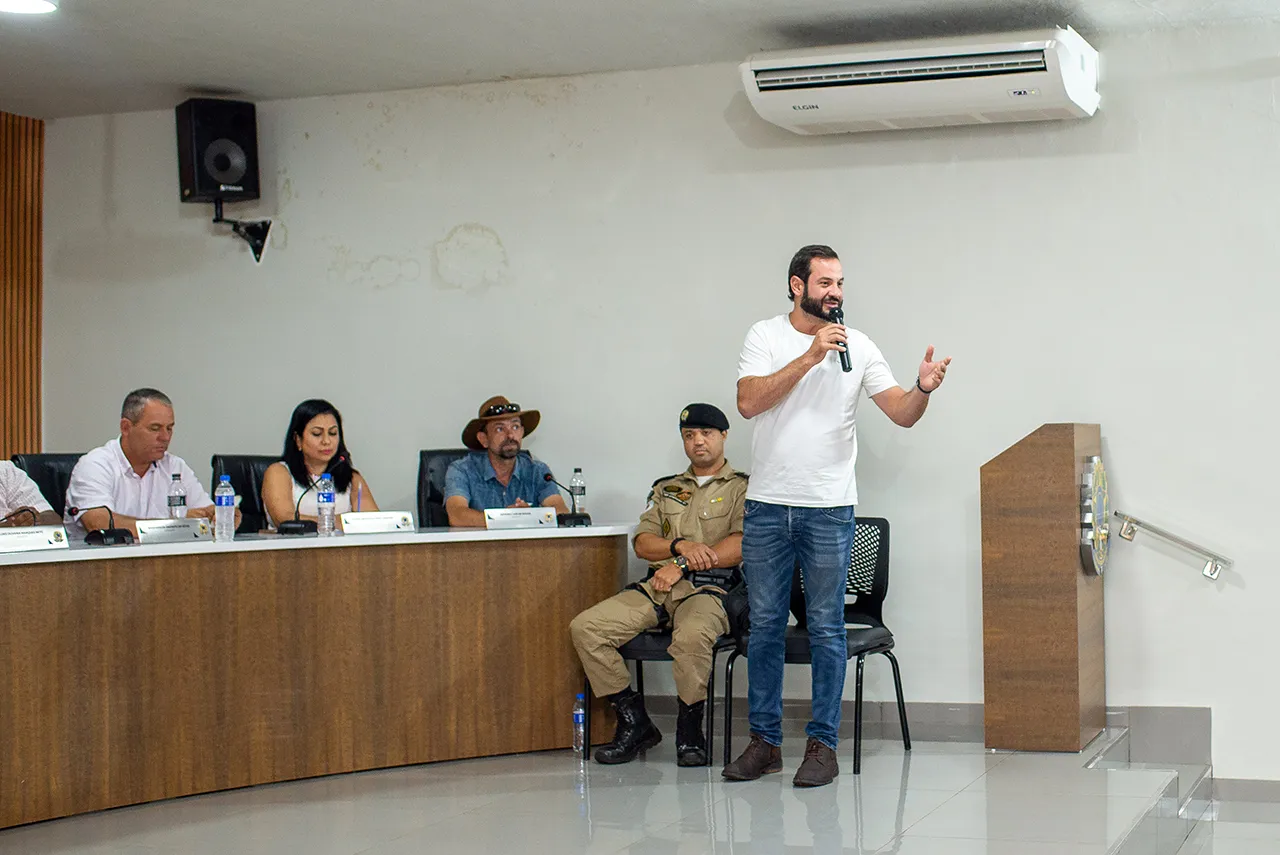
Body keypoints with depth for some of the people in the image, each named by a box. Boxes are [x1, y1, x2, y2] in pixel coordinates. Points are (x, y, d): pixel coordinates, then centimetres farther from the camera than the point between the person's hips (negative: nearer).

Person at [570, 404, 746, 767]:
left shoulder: (742, 488, 9)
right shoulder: (666, 489, 25)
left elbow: (743, 544, -7)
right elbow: (642, 543, 13)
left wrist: (683, 565, -13)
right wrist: (680, 545, -8)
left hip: (708, 589, -5)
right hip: (657, 586, 5)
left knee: (691, 636, -41)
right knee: (585, 627, -17)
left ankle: (690, 729, -17)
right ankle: (634, 722, -9)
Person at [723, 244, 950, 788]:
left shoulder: (857, 347, 3)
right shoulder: (765, 337, 1)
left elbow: (901, 414, -1)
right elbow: (748, 403, -14)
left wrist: (923, 389, -23)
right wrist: (809, 357, -19)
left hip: (829, 508, 0)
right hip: (767, 505, 0)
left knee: (826, 628, 1)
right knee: (765, 624, 7)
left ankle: (822, 745, 8)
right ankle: (764, 741, 17)